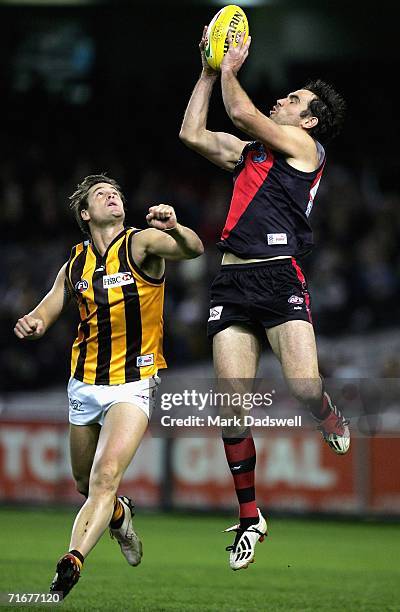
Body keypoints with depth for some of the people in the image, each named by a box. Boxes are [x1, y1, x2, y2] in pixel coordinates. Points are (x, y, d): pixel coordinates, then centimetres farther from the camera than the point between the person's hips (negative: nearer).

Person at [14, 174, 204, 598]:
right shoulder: (75, 265, 6)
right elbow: (42, 316, 12)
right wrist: (30, 325, -12)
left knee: (106, 476, -23)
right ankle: (120, 516, 51)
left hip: (133, 385, -5)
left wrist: (174, 229, -48)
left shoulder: (141, 244, -7)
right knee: (86, 485, 18)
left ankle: (70, 566, -32)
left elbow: (193, 250, -26)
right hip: (84, 385, 5)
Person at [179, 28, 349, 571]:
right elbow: (192, 134, 23)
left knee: (305, 387, -23)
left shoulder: (304, 145, 3)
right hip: (232, 282, 6)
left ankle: (330, 418, 15)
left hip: (280, 278, -6)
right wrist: (210, 71, 23)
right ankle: (250, 518, 7)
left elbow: (242, 112, -6)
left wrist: (231, 70, 11)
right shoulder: (249, 152, 24)